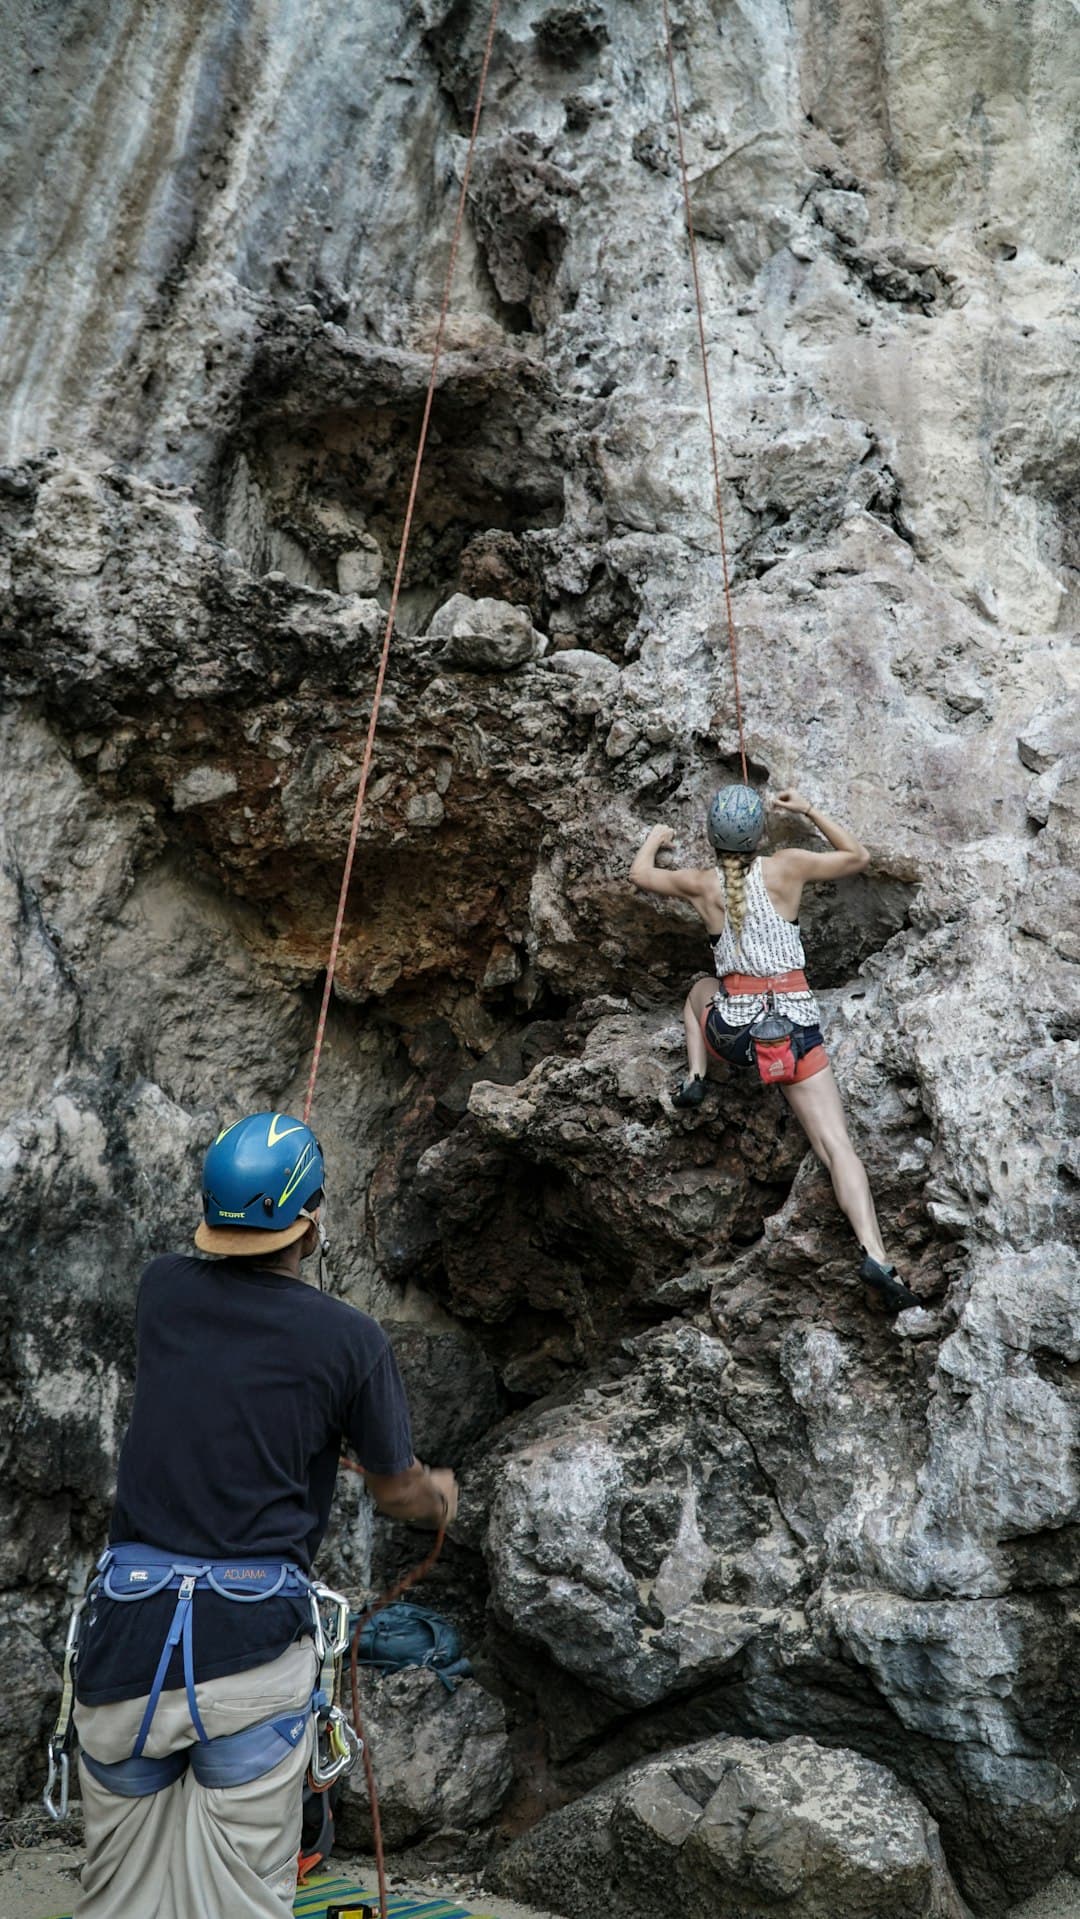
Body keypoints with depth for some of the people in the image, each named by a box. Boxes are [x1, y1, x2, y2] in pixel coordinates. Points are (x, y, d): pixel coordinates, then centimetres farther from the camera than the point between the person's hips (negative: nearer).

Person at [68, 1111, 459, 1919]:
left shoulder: (161, 1290, 0)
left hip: (128, 1631, 4)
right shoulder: (349, 1337, -8)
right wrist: (442, 1498, 28)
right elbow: (396, 1491, 6)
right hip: (254, 1639, -3)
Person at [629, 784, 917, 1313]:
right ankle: (875, 1255, -21)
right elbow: (858, 858, 20)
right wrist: (809, 811, 26)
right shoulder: (788, 866, 3)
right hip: (796, 1021, -1)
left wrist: (657, 836, 44)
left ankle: (695, 1079, 17)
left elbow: (640, 872, 25)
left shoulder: (700, 884, 5)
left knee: (702, 989, 36)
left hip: (736, 1029, 1)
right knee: (837, 1144, -4)